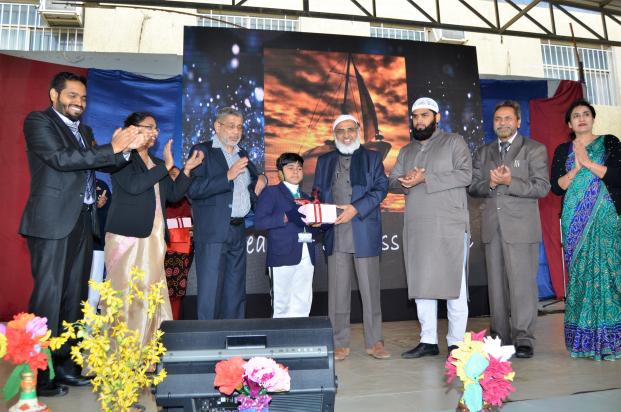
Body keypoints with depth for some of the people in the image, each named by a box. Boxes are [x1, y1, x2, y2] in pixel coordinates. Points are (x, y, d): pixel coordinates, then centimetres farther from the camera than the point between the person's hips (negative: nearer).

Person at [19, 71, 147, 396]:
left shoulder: (84, 131, 20)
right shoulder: (38, 121, -1)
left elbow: (106, 164, 15)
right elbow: (61, 159, -16)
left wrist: (125, 149, -4)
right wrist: (112, 149, -19)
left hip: (82, 222, 7)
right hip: (53, 222, -7)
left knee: (74, 297, 10)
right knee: (48, 296, -5)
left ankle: (65, 365, 19)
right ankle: (39, 374, 4)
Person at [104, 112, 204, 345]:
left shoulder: (156, 164, 20)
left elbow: (173, 195, 17)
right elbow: (133, 186, -17)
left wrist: (188, 168, 8)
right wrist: (166, 166, -14)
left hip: (154, 238, 6)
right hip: (127, 236, -6)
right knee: (126, 294, -7)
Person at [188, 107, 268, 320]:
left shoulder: (242, 154, 18)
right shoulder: (203, 150, -2)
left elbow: (255, 177, 34)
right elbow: (193, 189, -14)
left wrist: (261, 179, 11)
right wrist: (228, 176, -20)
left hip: (238, 231, 7)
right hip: (212, 232, -7)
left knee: (235, 293, 11)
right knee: (210, 291, -5)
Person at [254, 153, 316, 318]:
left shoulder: (306, 197, 23)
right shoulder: (271, 192, 4)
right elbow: (259, 222, -8)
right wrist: (286, 217, -17)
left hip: (306, 256, 5)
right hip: (283, 256, -5)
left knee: (302, 307, 6)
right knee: (282, 306, -1)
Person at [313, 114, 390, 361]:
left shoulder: (372, 158, 12)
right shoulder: (324, 161, 18)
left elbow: (381, 187, 0)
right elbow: (318, 193, 15)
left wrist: (356, 208, -13)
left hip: (364, 233, -2)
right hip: (335, 235, 2)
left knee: (370, 289, 3)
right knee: (338, 291, 4)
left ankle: (374, 342, 14)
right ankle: (339, 344, 13)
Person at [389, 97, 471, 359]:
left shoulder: (454, 142, 5)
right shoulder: (406, 151, 20)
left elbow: (465, 175, -9)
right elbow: (393, 182, 13)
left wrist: (426, 178, -14)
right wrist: (405, 183, -10)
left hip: (450, 227, -5)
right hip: (416, 228, 5)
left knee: (454, 283, -1)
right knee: (421, 284, 6)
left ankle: (456, 343, 8)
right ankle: (428, 341, 16)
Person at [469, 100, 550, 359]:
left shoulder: (534, 149, 5)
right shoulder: (483, 152, 17)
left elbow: (542, 187, -5)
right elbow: (473, 186, 10)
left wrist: (510, 182, -17)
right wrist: (490, 184, -10)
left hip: (521, 226, -4)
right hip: (492, 227, 4)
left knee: (522, 282, -6)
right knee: (496, 283, 7)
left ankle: (523, 338, 3)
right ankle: (500, 336, 15)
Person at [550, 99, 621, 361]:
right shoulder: (563, 150, 14)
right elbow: (556, 187, 5)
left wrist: (589, 163, -8)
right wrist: (575, 169, -8)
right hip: (575, 221, 1)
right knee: (580, 275, -1)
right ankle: (584, 340, 4)